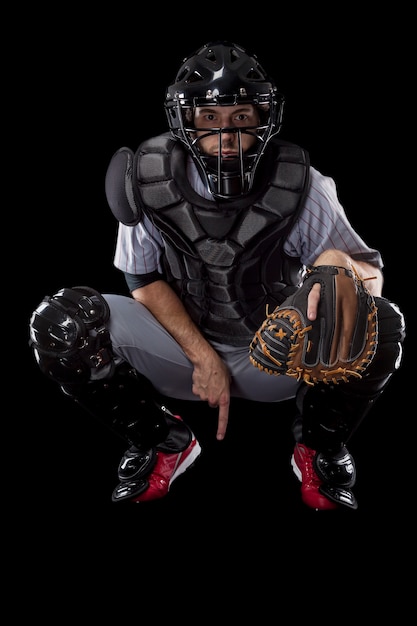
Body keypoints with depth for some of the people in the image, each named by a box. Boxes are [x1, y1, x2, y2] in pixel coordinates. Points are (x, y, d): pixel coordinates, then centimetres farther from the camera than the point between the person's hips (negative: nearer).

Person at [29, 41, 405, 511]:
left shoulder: (298, 185, -16)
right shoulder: (150, 180, -14)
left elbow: (373, 276, -15)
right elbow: (144, 279, -6)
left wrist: (342, 266, -41)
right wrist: (203, 358, -15)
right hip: (183, 344, 1)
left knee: (381, 322, -28)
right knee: (59, 322, -22)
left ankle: (320, 449, 3)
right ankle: (163, 442, 5)